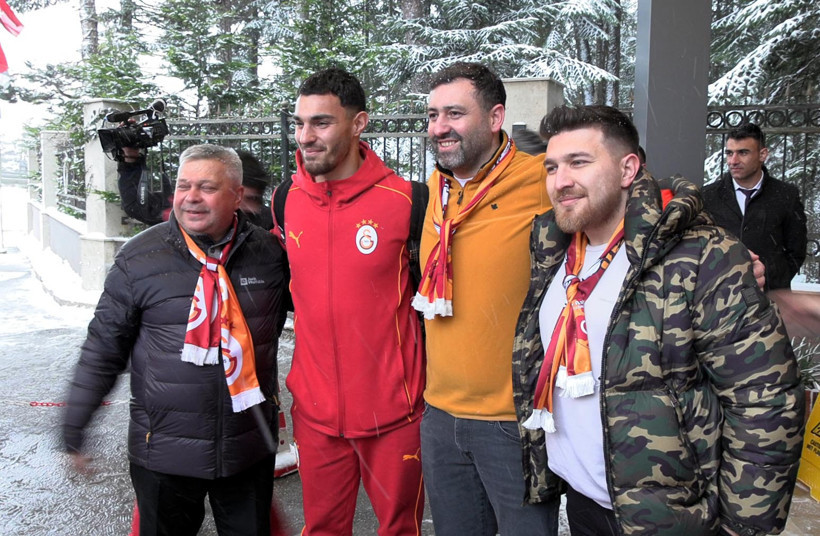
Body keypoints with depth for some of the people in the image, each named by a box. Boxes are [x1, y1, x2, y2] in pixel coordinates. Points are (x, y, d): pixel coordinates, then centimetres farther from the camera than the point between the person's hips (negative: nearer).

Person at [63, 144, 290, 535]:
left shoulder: (269, 254, -4)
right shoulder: (139, 258, -8)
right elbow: (104, 346, -1)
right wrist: (74, 426, 0)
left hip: (250, 448, 2)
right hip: (164, 451, -1)